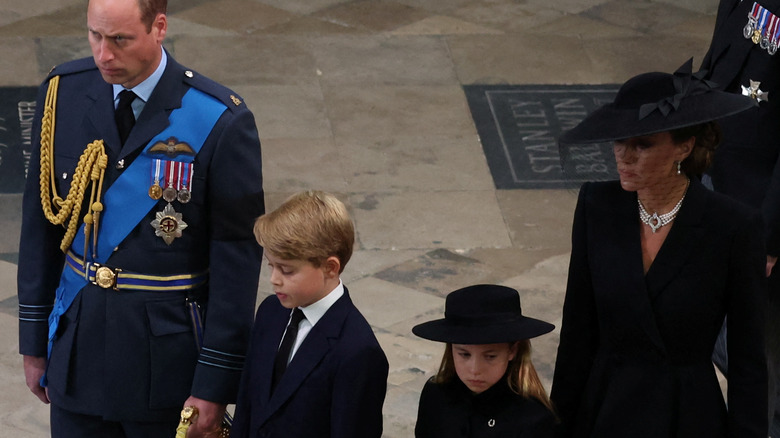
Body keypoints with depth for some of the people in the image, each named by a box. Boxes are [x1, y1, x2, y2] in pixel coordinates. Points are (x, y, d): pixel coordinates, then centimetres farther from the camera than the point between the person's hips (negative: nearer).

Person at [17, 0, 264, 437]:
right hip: (77, 349, 3)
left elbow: (237, 259, -11)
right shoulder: (63, 94, -3)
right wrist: (35, 342, 8)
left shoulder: (221, 122, -15)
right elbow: (41, 221, 6)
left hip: (168, 359, -3)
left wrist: (215, 384, -11)